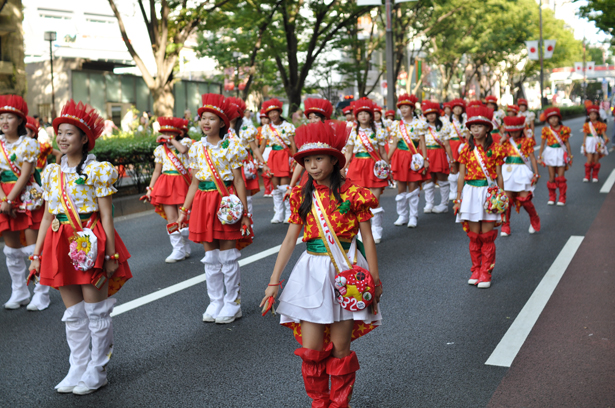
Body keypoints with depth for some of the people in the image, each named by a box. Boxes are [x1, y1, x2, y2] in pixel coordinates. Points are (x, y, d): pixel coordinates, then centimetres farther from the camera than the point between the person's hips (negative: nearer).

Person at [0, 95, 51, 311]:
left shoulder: (28, 143, -4)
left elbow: (25, 175, -11)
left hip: (27, 198, -4)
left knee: (34, 248, -4)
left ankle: (41, 294, 6)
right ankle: (19, 293, 20)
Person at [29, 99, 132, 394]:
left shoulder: (97, 170, -6)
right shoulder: (51, 173, 10)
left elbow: (106, 215, -9)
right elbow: (47, 217, 13)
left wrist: (111, 255, -13)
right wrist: (37, 254, 10)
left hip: (90, 243, -5)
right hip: (61, 245, 5)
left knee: (96, 312, 3)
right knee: (73, 314, 12)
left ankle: (97, 372, 16)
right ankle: (77, 369, 23)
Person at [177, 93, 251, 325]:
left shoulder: (231, 147, -5)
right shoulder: (196, 149, 8)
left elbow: (238, 181, -6)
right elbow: (194, 183, 12)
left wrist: (244, 212, -9)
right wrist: (184, 210, 10)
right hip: (203, 203, 5)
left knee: (228, 257, 1)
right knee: (210, 258, 10)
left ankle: (232, 304, 14)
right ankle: (215, 302, 22)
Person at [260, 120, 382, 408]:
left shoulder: (352, 194, -6)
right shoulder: (302, 195, 4)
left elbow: (367, 238, -2)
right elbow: (290, 238, 6)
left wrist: (375, 281, -4)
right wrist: (274, 281, 4)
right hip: (312, 272, 3)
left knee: (340, 348, 4)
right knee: (310, 349, 1)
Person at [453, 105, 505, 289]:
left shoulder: (495, 149, -1)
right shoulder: (466, 150, 3)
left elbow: (499, 176, 2)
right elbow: (461, 176, 6)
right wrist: (458, 198, 5)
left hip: (489, 192, -2)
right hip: (471, 193, 2)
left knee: (487, 235, 1)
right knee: (474, 235, 7)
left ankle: (486, 273, 10)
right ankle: (476, 270, 19)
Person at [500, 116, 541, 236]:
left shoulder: (527, 141, 3)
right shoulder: (506, 141, 8)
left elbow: (532, 158, 4)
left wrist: (536, 174, -1)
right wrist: (502, 140, -9)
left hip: (522, 171, -2)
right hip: (508, 171, 2)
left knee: (524, 199, -4)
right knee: (507, 199, 1)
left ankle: (535, 220, 21)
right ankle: (505, 226, 12)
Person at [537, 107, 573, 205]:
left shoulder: (564, 129, 0)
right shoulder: (546, 130, 0)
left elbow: (567, 143, 6)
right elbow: (543, 144, 6)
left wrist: (570, 156, 8)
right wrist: (540, 156, 6)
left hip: (561, 154, 0)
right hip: (550, 153, 0)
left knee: (560, 178, -1)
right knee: (552, 177, 3)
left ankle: (562, 198, 10)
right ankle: (552, 197, 16)